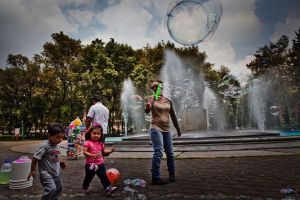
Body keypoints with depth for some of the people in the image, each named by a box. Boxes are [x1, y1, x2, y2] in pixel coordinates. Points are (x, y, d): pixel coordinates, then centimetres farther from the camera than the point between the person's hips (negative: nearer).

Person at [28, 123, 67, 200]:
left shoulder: (56, 146, 3)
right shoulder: (45, 146, -21)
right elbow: (35, 158, -16)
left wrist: (61, 163, 2)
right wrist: (33, 170, -10)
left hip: (56, 173, 8)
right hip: (46, 173, -8)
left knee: (58, 189, 19)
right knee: (51, 189, -25)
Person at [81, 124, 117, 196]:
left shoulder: (101, 143, 4)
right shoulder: (87, 143, -12)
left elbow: (103, 152, 13)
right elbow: (85, 152, -18)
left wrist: (110, 151, -4)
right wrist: (92, 155, -31)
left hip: (100, 164, 3)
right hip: (90, 164, -3)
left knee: (104, 177, 1)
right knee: (88, 177, 16)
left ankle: (108, 188, 2)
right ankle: (84, 187, 41)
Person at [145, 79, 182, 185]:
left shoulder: (168, 101, 9)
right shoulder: (152, 99, -1)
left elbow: (173, 115, 14)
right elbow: (146, 111, -19)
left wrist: (178, 129, 17)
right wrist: (148, 106, -41)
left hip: (167, 130, 5)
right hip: (156, 128, -4)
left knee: (170, 153, 11)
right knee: (158, 152, -15)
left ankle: (172, 175, 26)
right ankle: (155, 177, -7)